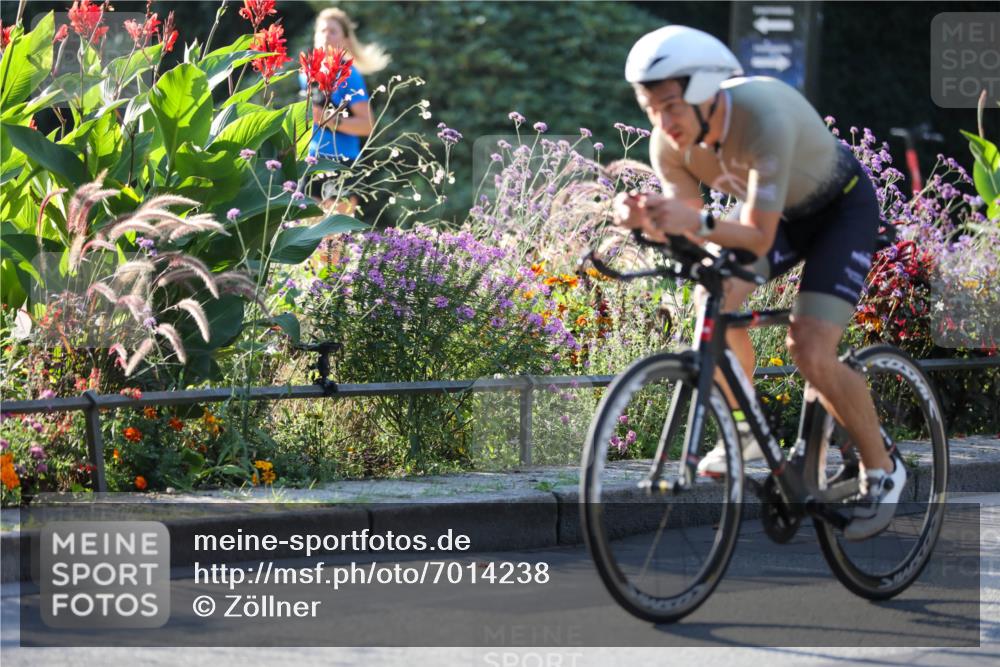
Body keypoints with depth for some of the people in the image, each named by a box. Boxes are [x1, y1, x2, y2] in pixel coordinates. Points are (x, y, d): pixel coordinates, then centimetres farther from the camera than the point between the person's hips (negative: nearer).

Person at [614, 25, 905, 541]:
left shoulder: (765, 117, -40)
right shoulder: (670, 144, -21)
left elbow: (758, 237, -40)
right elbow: (689, 233, -15)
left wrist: (698, 222, -57)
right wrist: (645, 220, -36)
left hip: (841, 208, -6)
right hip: (778, 210, 6)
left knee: (810, 351, -20)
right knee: (715, 295, -20)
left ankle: (882, 469, 2)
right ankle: (744, 429, 3)